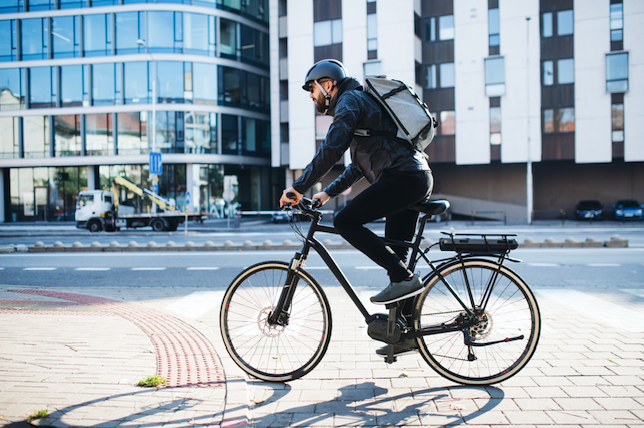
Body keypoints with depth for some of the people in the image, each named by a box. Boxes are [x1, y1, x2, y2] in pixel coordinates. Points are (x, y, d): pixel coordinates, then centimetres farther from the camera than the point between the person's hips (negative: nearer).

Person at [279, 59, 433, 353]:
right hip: (418, 178, 10)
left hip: (403, 177, -10)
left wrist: (298, 188, -13)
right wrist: (329, 192, 25)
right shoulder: (360, 102, 29)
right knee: (393, 255, 10)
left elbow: (331, 150, -17)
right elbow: (359, 166, 32)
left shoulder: (350, 100, -2)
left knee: (345, 222, -13)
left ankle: (405, 278, -13)